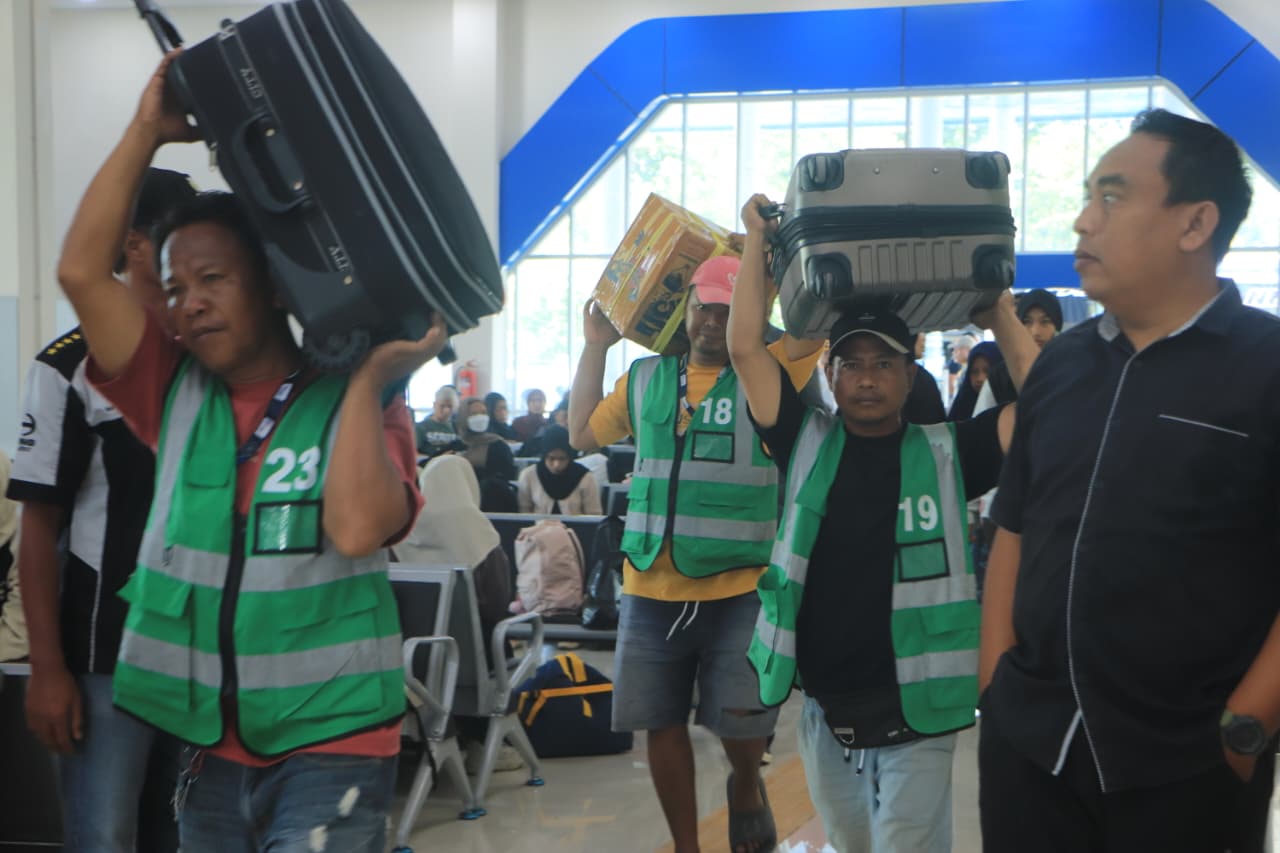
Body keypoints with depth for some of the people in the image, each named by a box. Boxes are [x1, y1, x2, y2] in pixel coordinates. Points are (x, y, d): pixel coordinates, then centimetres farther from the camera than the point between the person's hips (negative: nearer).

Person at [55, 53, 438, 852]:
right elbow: (82, 273, -3)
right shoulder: (179, 396, 5)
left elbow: (356, 530, -20)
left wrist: (370, 377, -15)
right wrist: (148, 129, -2)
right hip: (212, 750, 5)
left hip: (332, 748, -4)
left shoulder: (362, 407, -3)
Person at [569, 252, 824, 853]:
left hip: (739, 591, -4)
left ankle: (746, 787, 36)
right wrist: (595, 346, 16)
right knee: (663, 723, 11)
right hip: (650, 590, 4)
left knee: (742, 723, 1)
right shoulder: (645, 378, 10)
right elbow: (582, 434, 20)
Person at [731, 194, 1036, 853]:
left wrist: (1002, 319, -5)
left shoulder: (945, 454, -1)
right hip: (824, 714, 3)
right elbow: (744, 348, -4)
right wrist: (757, 240, -1)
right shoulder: (807, 445, 2)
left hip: (913, 719, -3)